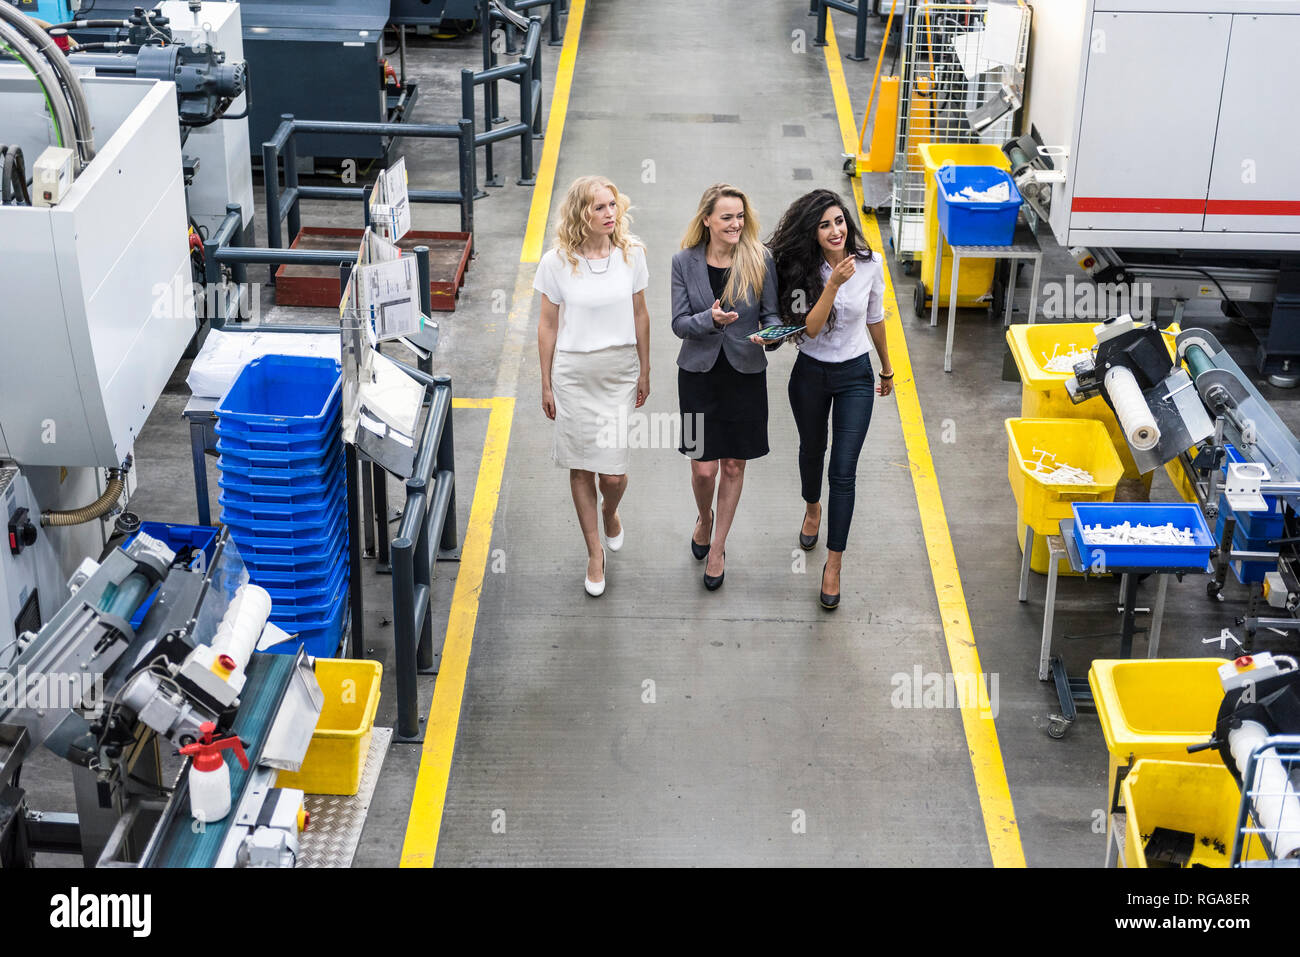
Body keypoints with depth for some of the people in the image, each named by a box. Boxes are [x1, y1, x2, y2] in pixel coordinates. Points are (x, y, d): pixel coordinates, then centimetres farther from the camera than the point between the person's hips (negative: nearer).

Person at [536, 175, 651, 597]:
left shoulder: (631, 253, -3)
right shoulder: (556, 262, -8)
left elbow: (640, 315, 7)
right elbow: (548, 325, 0)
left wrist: (644, 372, 11)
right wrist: (546, 384, 2)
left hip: (620, 371, 1)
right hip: (574, 372, -1)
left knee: (613, 472, -1)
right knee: (581, 466, 8)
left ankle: (610, 511, 36)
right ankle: (595, 550, 25)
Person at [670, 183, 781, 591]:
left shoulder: (759, 261, -5)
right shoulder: (685, 262, -3)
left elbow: (771, 313, -1)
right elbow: (679, 323, -4)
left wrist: (773, 333, -24)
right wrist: (710, 319, -24)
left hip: (745, 375, 0)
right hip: (700, 374, 0)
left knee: (733, 466, 9)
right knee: (704, 467, -1)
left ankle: (717, 546, 27)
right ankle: (704, 518, 35)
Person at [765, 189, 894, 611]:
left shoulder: (870, 263, -10)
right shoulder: (801, 268, -14)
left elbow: (875, 318, 5)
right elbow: (811, 326, -25)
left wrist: (887, 369, 16)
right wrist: (834, 283, -37)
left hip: (855, 375, -1)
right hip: (811, 374, 1)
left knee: (843, 471, -5)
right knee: (812, 450, 24)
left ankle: (834, 563, 3)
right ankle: (812, 508, 56)